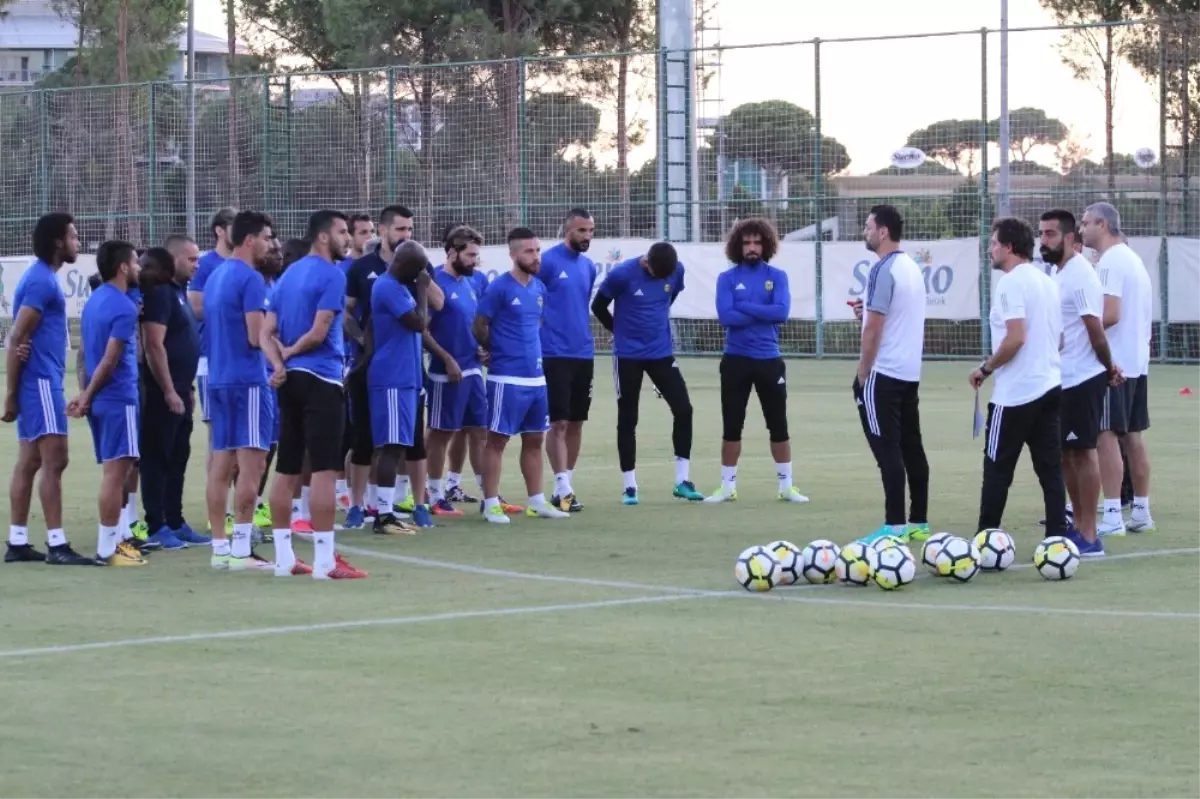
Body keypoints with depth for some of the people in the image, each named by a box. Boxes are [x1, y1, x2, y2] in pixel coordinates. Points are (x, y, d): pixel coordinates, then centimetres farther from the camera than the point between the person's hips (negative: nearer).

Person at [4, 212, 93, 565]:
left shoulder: (43, 278, 16)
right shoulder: (41, 281, -14)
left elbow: (20, 336, 17)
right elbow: (17, 338, -17)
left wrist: (13, 393, 4)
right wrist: (11, 393, -16)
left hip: (43, 381, 10)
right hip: (40, 381, -10)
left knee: (29, 463, 10)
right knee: (54, 460, -11)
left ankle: (18, 543, 12)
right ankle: (56, 545, -12)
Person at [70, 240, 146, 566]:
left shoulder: (94, 301, 13)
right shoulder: (123, 308, -15)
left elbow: (88, 353, 14)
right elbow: (110, 360, -17)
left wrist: (86, 395, 12)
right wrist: (87, 397, -9)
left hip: (101, 400, 9)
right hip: (119, 399, -9)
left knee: (115, 471, 15)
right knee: (116, 472, -7)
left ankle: (113, 540, 19)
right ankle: (107, 549, -6)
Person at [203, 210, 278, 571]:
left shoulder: (215, 277, 15)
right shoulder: (251, 279, -12)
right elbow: (257, 337, -18)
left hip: (218, 379, 9)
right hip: (247, 380, -9)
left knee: (221, 464, 8)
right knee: (251, 464, -7)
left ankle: (220, 548, 9)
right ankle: (241, 550, -10)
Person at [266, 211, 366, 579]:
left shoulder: (289, 274, 15)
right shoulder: (332, 276, -10)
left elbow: (267, 331, 9)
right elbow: (319, 333, -16)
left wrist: (279, 362, -6)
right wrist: (292, 351, 0)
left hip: (291, 379, 8)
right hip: (321, 379, -8)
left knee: (287, 469, 10)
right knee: (324, 470, -8)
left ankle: (284, 557, 13)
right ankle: (324, 559, -10)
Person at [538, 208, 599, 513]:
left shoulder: (589, 267, 11)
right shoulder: (548, 261, -9)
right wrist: (539, 336, -6)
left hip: (584, 353, 6)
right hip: (556, 354, -6)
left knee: (576, 422, 9)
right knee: (559, 422, -6)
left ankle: (566, 484, 16)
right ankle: (562, 488, -6)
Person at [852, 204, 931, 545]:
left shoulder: (883, 271, -15)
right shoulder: (912, 268, 13)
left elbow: (873, 328, -17)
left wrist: (862, 374, -11)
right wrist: (869, 310, 12)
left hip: (883, 374, -9)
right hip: (910, 372, 9)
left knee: (887, 449, -8)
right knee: (911, 446, 10)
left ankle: (895, 526, -10)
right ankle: (918, 522, 12)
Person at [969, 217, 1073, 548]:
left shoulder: (1011, 283, -13)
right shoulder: (1047, 282, 14)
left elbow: (1016, 337, -22)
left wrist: (986, 368, -10)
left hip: (1016, 393, -8)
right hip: (1049, 386, 8)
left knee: (997, 468, -1)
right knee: (1050, 468, 6)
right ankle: (1057, 539, 3)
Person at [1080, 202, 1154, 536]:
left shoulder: (1110, 262, -14)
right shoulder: (1132, 259, 16)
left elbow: (1109, 315, -22)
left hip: (1113, 364, -10)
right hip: (1137, 362, 10)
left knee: (1107, 436, -8)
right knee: (1133, 436, 12)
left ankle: (1112, 517, -11)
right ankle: (1141, 512, 16)